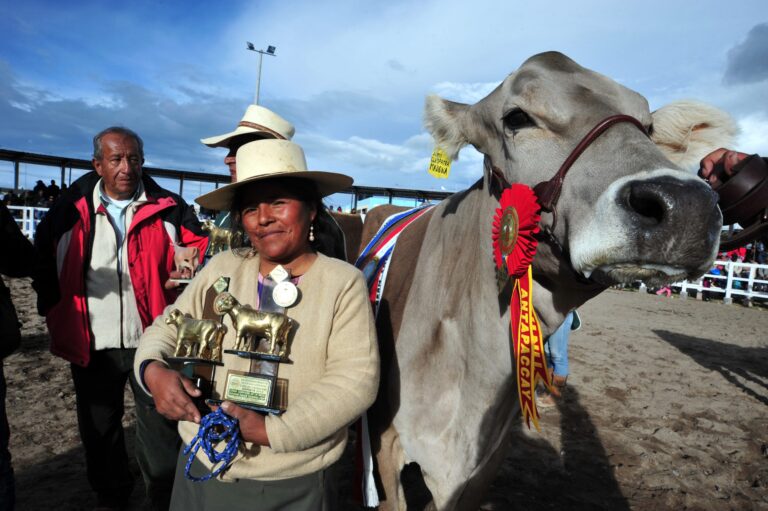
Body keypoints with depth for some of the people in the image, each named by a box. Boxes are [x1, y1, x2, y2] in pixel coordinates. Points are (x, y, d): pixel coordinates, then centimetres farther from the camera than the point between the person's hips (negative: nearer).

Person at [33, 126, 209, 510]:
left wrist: (190, 265, -18)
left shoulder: (168, 208, -2)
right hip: (92, 345, 2)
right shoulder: (70, 210, 1)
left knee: (160, 430, 8)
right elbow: (43, 261, 11)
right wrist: (54, 311, 5)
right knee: (99, 429, 20)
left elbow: (199, 247, 3)